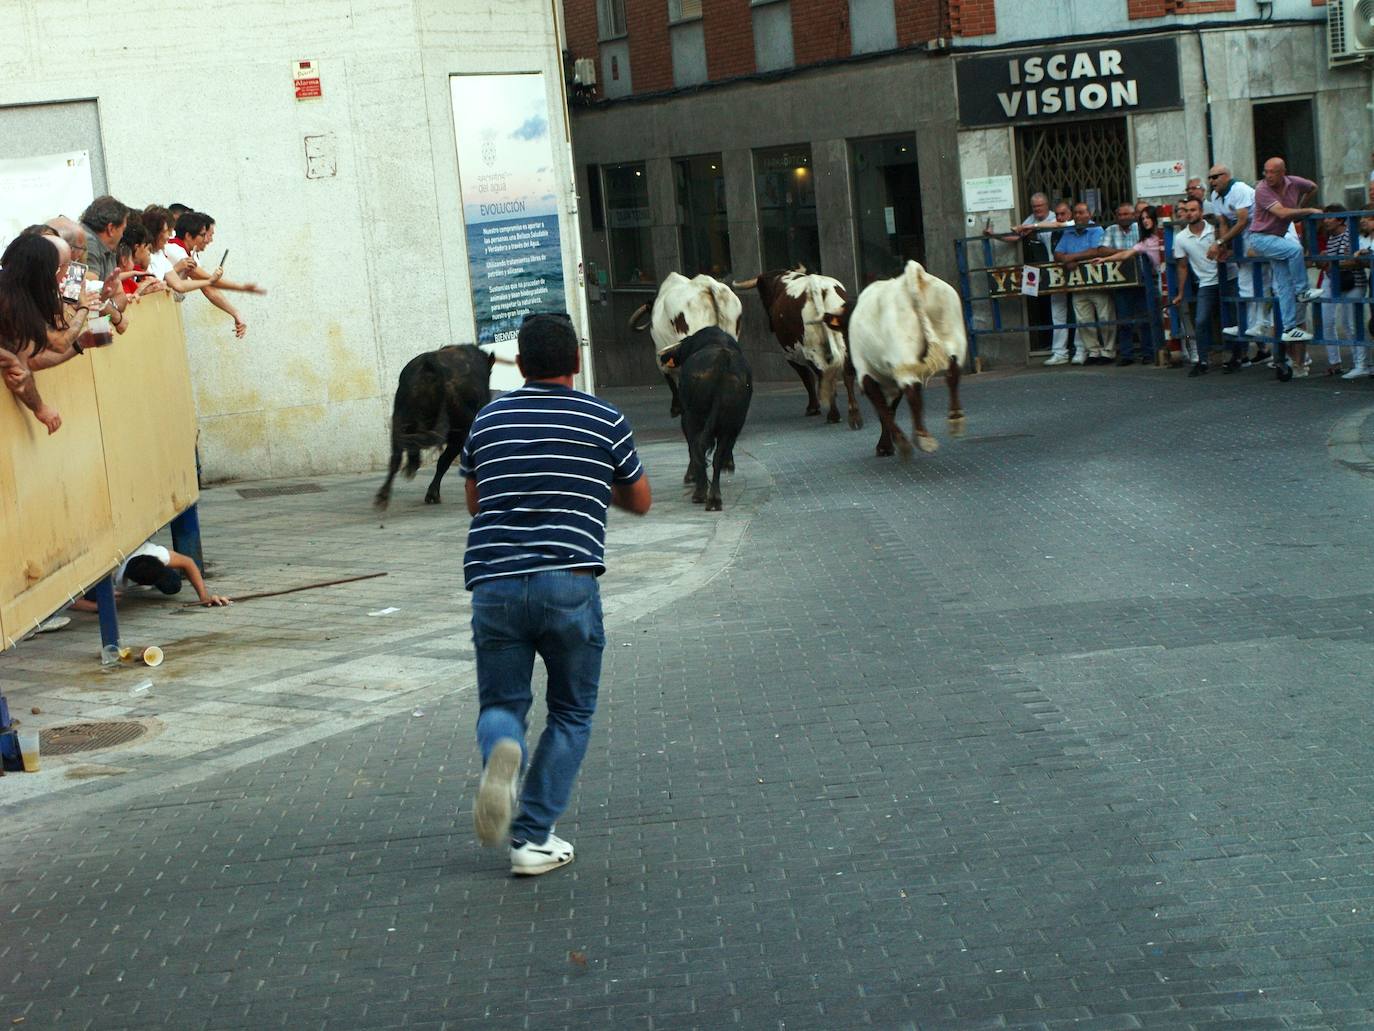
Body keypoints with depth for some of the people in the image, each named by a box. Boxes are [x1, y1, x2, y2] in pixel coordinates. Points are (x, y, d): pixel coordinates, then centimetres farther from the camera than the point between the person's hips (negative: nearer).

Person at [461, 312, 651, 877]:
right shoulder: (605, 420, 6)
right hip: (569, 581, -2)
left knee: (500, 703, 15)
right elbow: (640, 501, 19)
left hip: (493, 582, 2)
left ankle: (501, 750, -22)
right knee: (571, 713, 15)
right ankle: (533, 837, 7)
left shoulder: (488, 420, 13)